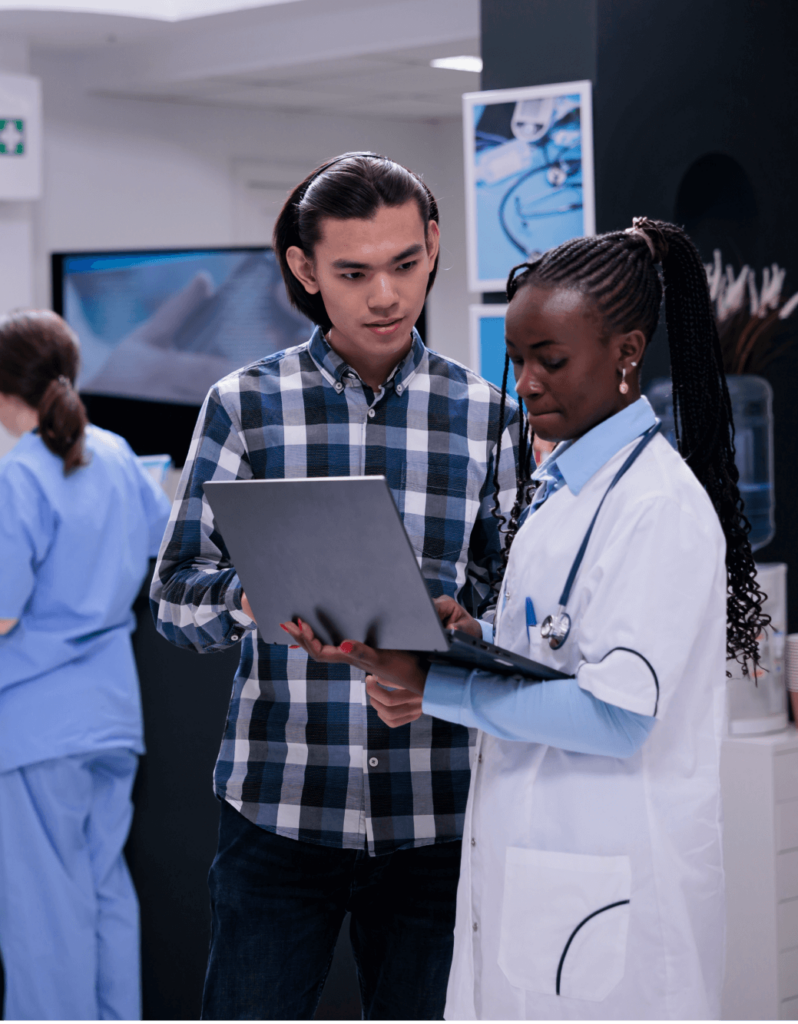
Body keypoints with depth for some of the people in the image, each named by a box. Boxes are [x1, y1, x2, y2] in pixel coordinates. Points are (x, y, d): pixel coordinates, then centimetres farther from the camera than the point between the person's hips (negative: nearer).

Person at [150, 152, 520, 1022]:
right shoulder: (245, 404, 3)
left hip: (433, 814, 1)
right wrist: (255, 597, -23)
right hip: (277, 806, -1)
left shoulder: (486, 415, 7)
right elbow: (175, 596, -1)